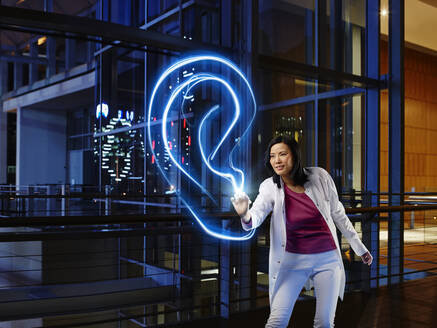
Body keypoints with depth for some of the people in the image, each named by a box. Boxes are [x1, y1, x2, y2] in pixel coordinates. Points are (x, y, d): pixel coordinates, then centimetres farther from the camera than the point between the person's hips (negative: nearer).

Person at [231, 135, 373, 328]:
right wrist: (245, 216, -47)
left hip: (327, 257, 1)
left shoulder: (319, 176, -6)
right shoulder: (270, 187, -8)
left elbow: (337, 213, 6)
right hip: (292, 259, -1)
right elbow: (256, 216, -23)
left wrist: (358, 246, 13)